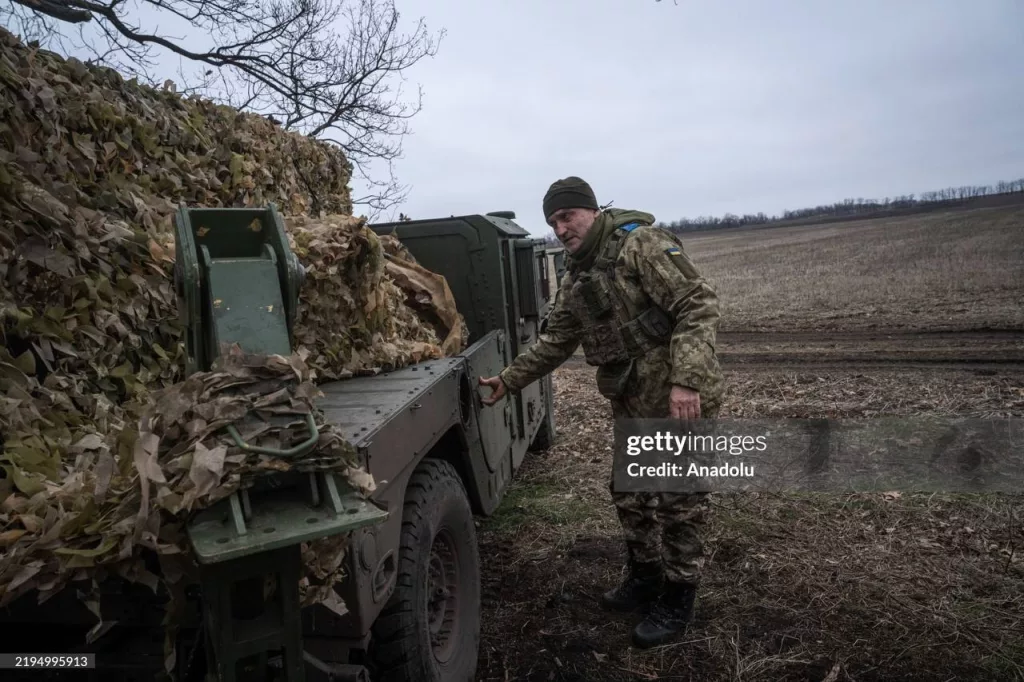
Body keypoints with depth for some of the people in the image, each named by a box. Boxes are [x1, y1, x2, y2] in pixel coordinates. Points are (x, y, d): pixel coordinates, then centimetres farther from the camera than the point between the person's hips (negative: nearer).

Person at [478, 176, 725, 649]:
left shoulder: (640, 243, -14)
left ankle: (677, 602, 24)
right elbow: (555, 341, 16)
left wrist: (686, 380, -29)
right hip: (631, 403, 8)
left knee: (679, 503, 6)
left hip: (681, 400, -8)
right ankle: (645, 578, 40)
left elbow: (698, 304, -20)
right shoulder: (575, 279, 11)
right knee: (629, 495, 19)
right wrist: (508, 380, 10)